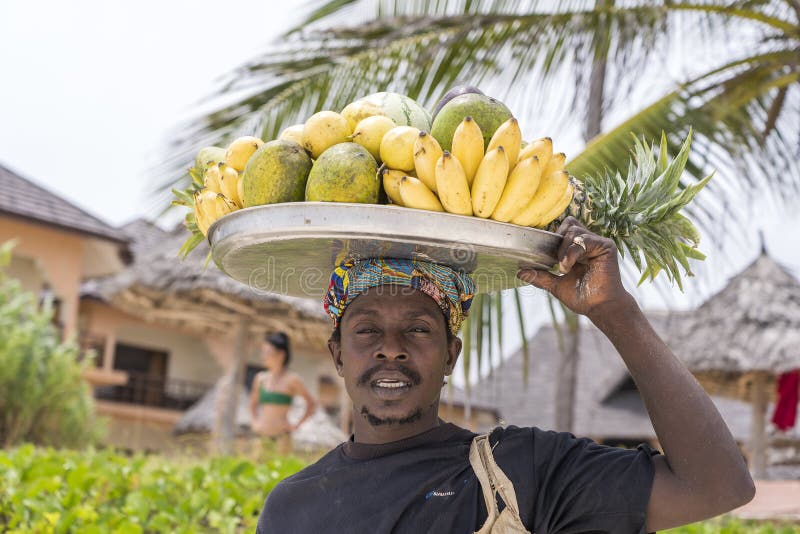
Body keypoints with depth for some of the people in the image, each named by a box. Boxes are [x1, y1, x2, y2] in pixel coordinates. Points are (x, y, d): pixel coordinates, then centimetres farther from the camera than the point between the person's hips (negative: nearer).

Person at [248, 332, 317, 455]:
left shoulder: (292, 379, -3)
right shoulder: (260, 378, 10)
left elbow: (312, 404, 6)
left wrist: (296, 425, 0)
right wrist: (255, 421, 12)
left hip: (281, 436, -4)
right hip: (261, 435, 4)